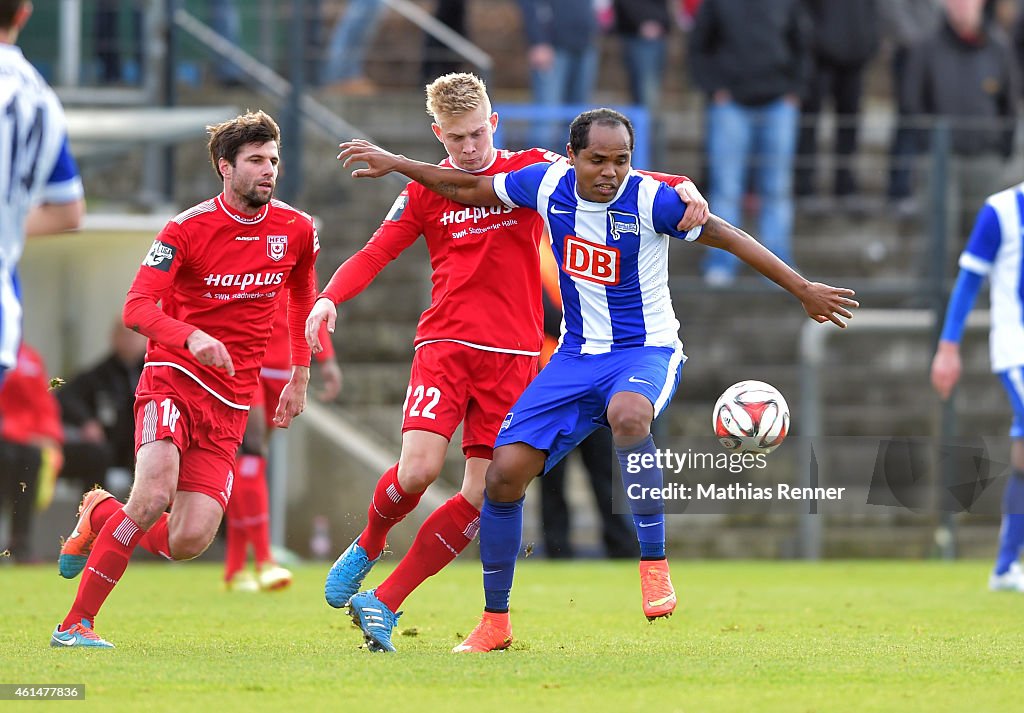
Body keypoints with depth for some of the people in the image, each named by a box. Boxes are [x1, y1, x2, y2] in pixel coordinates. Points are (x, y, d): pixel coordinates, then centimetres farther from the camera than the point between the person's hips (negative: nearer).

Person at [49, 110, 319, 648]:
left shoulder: (297, 230, 4)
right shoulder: (187, 229, -9)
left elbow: (302, 299, 24)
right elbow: (137, 307, -16)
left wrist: (299, 377, 21)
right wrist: (192, 336, -34)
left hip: (231, 401, 4)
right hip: (173, 380, -4)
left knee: (189, 541, -10)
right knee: (155, 493, -29)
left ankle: (101, 515, 23)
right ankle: (75, 624, -17)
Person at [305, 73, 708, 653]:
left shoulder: (531, 171, 6)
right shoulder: (426, 190, 8)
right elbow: (375, 255, 7)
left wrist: (681, 186, -20)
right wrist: (330, 298, -13)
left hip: (513, 355, 1)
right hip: (444, 344, -1)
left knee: (483, 496, -8)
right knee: (418, 468, -20)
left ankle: (384, 603, 1)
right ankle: (368, 546, 12)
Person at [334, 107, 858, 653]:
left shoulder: (651, 200, -16)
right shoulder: (548, 184, -4)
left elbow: (729, 238, -9)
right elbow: (471, 190, 12)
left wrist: (805, 292, -9)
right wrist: (395, 163, 14)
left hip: (647, 352, -5)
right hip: (576, 357, 5)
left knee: (627, 414, -41)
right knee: (504, 473, -6)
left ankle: (654, 567, -31)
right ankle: (495, 623, 10)